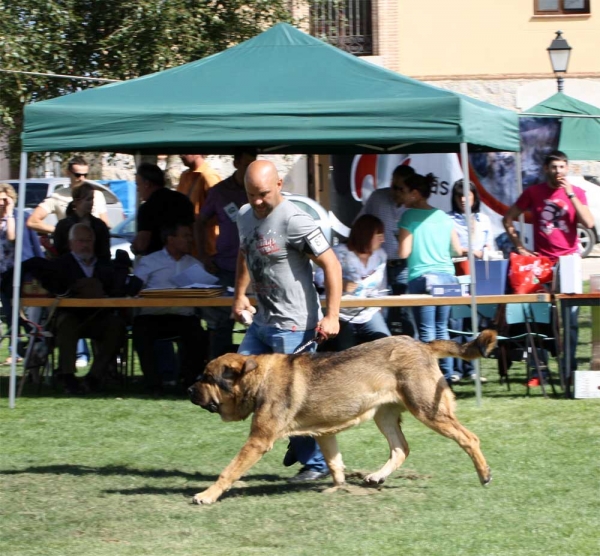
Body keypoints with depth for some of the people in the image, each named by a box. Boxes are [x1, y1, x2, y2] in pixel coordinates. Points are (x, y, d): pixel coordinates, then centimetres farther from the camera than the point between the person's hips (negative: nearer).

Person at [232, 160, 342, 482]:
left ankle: (316, 462, 11)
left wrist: (332, 316, -23)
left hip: (293, 325, -9)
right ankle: (298, 438, 23)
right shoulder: (245, 216, 6)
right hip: (262, 321, 9)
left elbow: (331, 265, -18)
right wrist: (239, 295, 15)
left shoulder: (294, 221, -19)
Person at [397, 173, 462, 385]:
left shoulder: (409, 216, -5)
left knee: (427, 332, -3)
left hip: (422, 278, -5)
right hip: (446, 276, 5)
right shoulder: (443, 216, 10)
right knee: (441, 328, 13)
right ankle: (446, 375, 12)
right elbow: (457, 249, 12)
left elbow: (403, 252, -9)